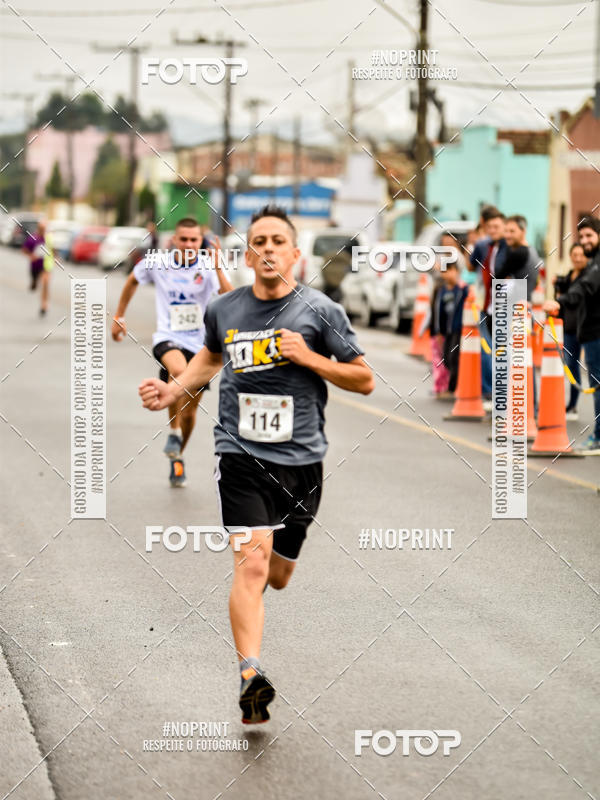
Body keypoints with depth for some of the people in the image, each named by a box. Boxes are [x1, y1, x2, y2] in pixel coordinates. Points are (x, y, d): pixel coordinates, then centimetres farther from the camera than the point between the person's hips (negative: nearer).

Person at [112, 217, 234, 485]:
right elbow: (132, 282, 18)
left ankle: (177, 458, 35)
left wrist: (218, 268, -34)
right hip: (168, 339, -1)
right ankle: (174, 432, -19)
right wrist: (119, 317, 21)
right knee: (179, 372, -37)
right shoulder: (156, 263, -3)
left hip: (200, 344, 1)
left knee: (189, 411, 8)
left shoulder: (208, 268, -8)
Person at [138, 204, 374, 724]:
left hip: (301, 459, 1)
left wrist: (309, 357, -12)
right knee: (251, 564, -19)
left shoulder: (321, 310, -2)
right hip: (241, 455, -1)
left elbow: (364, 380, 1)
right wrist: (174, 391, 14)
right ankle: (251, 676, -25)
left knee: (278, 576, 13)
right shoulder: (224, 310, 6)